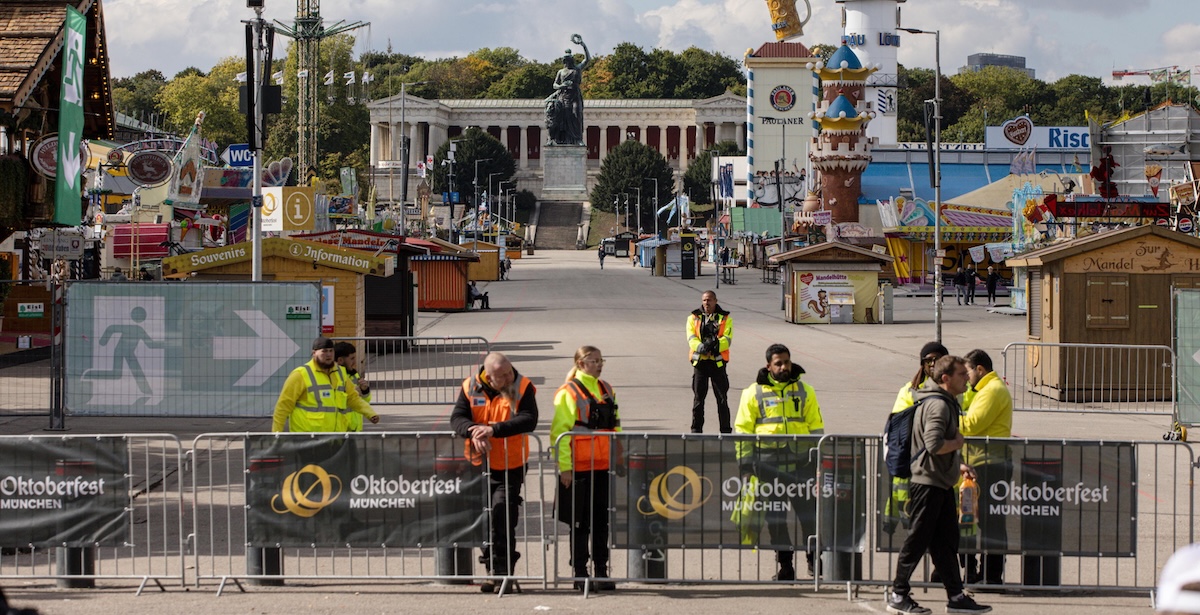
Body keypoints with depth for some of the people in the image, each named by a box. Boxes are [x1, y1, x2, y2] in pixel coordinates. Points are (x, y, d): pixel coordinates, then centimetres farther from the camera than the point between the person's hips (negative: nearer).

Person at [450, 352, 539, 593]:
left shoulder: (522, 387, -9)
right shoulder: (470, 388, -1)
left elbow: (529, 420, -21)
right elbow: (457, 418, -6)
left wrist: (494, 429, -30)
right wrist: (474, 431, -28)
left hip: (511, 466, -4)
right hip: (480, 465, 4)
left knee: (503, 515, -13)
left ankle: (501, 571, -7)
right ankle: (493, 570, 22)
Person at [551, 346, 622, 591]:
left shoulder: (607, 390, 13)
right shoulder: (568, 393, -6)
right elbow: (560, 432, -9)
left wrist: (619, 459, 16)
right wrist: (565, 467, -13)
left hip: (604, 467, 6)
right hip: (579, 469, -5)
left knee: (603, 520, 8)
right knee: (580, 522, 2)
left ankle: (601, 572, 15)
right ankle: (580, 575, 9)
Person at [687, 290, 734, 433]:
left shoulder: (725, 319, 6)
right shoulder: (693, 318, 8)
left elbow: (727, 339, -5)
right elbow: (691, 339, -4)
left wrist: (715, 345, -24)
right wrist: (701, 347, -25)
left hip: (718, 362, -1)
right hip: (699, 361, 1)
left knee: (722, 397, 1)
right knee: (698, 398, 3)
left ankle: (726, 430, 7)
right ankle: (696, 430, 10)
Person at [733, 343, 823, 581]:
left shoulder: (804, 391, 10)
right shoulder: (754, 393, 5)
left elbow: (816, 428, 14)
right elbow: (742, 430, 5)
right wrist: (746, 466, 0)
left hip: (801, 463, 1)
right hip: (769, 466, -1)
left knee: (809, 513, -2)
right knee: (775, 517, 3)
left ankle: (814, 559, 12)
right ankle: (785, 565, 12)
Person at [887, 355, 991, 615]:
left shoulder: (946, 403, 17)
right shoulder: (937, 405, -16)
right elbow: (934, 445, -29)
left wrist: (958, 466, 15)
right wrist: (958, 442, -11)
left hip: (942, 483, 10)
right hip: (928, 483, -10)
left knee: (946, 541, 10)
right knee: (918, 540, -4)